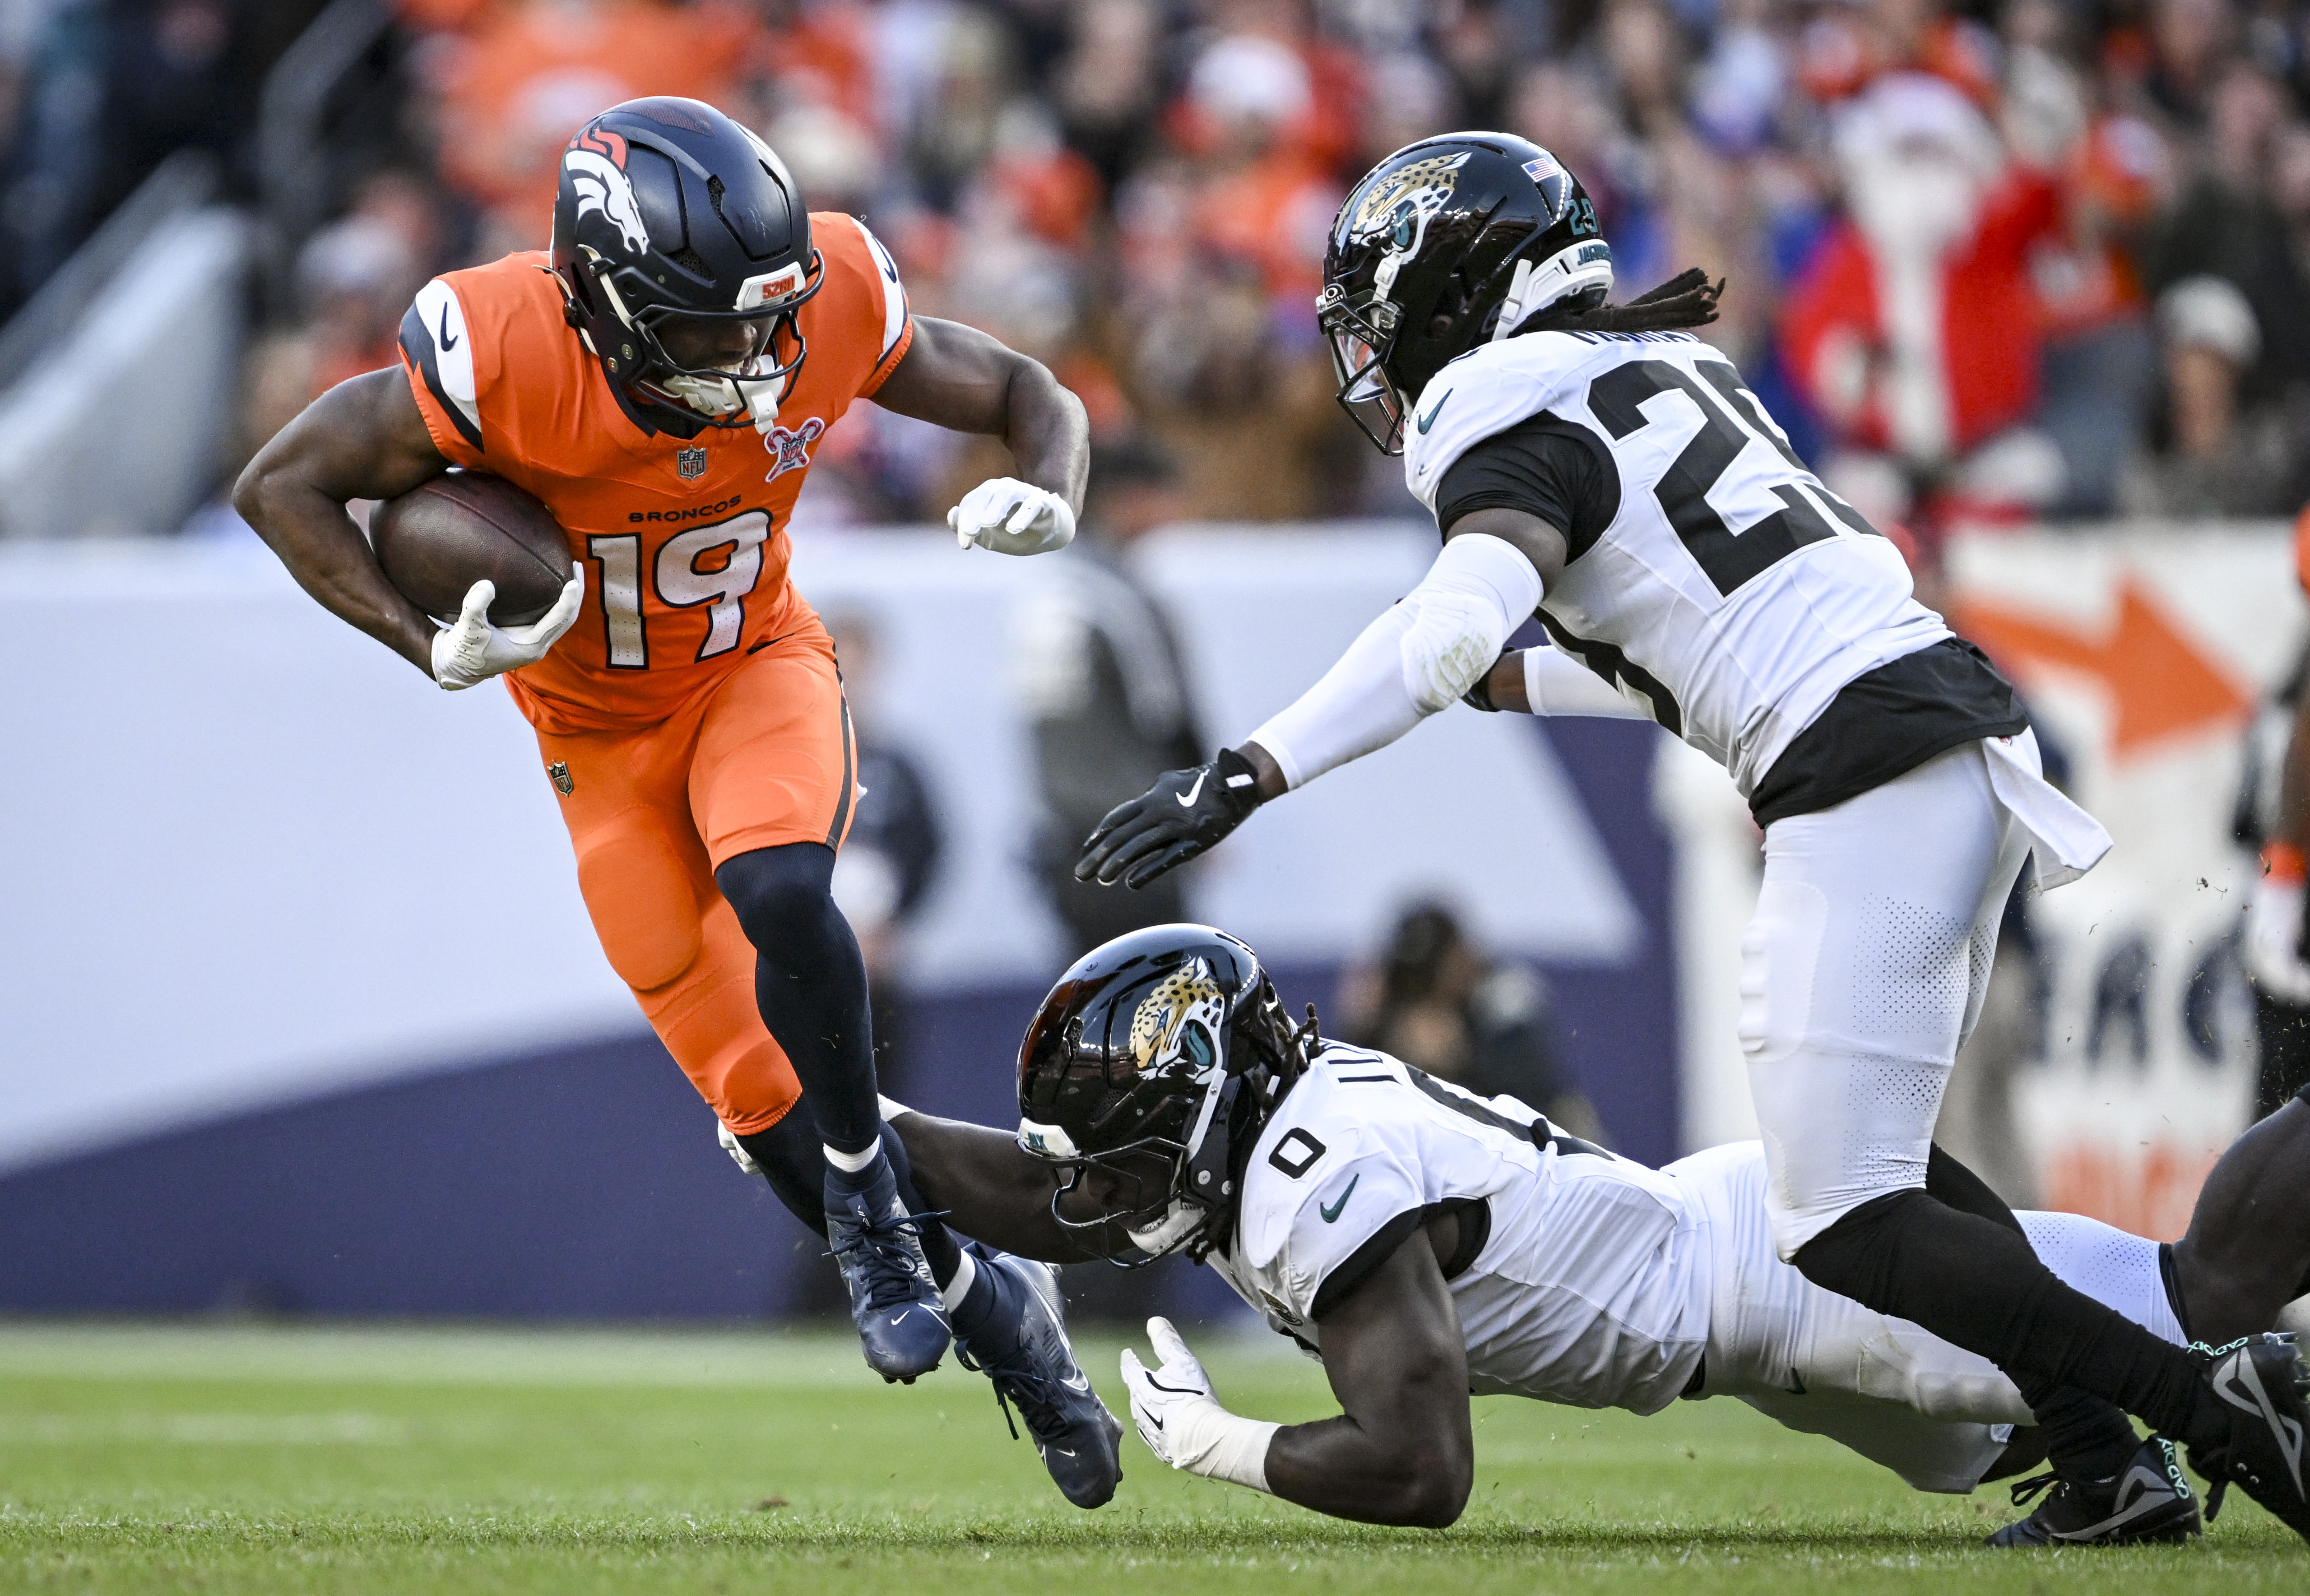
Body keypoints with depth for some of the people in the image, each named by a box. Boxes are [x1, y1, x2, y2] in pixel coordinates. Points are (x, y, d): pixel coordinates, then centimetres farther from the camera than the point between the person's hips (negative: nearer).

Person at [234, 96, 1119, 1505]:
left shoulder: (831, 303, -25)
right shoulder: (502, 356, -32)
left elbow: (1031, 398, -9)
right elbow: (284, 487, -20)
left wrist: (1048, 495, -32)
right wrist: (431, 647, -31)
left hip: (759, 665, 0)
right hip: (603, 726, 0)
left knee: (778, 893, -32)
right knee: (759, 1087, -2)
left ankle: (865, 1184, -10)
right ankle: (982, 1301, 17)